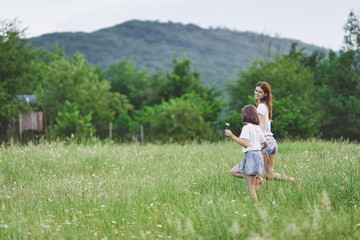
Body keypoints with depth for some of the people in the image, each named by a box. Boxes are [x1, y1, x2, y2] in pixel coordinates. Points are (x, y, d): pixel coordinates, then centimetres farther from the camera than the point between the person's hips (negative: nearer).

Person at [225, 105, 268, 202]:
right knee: (233, 171, 18)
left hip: (251, 155, -9)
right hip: (258, 155, 9)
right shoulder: (258, 128, 13)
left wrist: (232, 136, -23)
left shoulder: (246, 128, -10)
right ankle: (257, 179, 8)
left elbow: (245, 144, -24)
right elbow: (265, 144, 20)